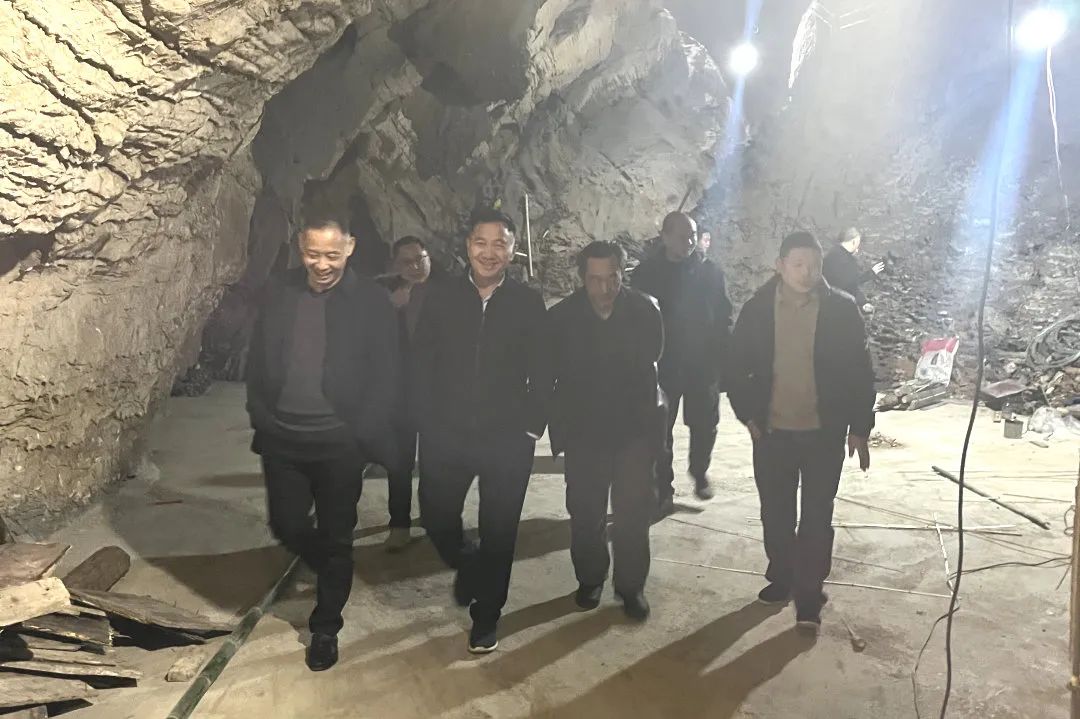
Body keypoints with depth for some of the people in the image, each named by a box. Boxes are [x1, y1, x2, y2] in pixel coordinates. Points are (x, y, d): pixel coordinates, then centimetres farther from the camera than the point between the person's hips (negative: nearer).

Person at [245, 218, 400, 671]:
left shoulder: (371, 301, -8)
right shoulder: (278, 293, 2)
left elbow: (385, 377, -7)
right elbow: (257, 361, 8)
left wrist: (361, 434, -12)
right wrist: (261, 417, 0)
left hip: (339, 444, -3)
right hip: (281, 439, 3)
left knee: (336, 539, 9)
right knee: (287, 526, 12)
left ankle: (325, 629, 30)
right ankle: (331, 568, 45)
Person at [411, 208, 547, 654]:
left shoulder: (529, 303, -2)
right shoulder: (441, 299, 0)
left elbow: (540, 373, 0)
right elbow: (421, 366, 1)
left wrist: (533, 426, -5)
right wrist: (427, 423, -4)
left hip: (507, 439, -1)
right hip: (446, 436, 1)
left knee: (498, 534, 9)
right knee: (436, 518, 9)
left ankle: (486, 616, 30)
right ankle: (467, 564, 42)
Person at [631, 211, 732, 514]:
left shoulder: (710, 271, -1)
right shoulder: (647, 272, -4)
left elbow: (724, 317, 1)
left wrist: (722, 358, -6)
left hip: (703, 364, 1)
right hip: (660, 364, -1)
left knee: (704, 424, 10)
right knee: (660, 429, 5)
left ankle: (700, 472, 37)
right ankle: (663, 489, 19)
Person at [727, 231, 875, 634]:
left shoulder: (841, 310, -7)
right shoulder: (756, 309, -4)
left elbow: (859, 371, -2)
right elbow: (738, 367, 4)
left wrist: (859, 428, -2)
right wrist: (748, 415, -2)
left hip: (824, 433, -2)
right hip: (772, 431, 2)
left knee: (816, 519, 4)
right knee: (776, 514, 14)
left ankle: (809, 595, 16)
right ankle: (781, 579, 32)